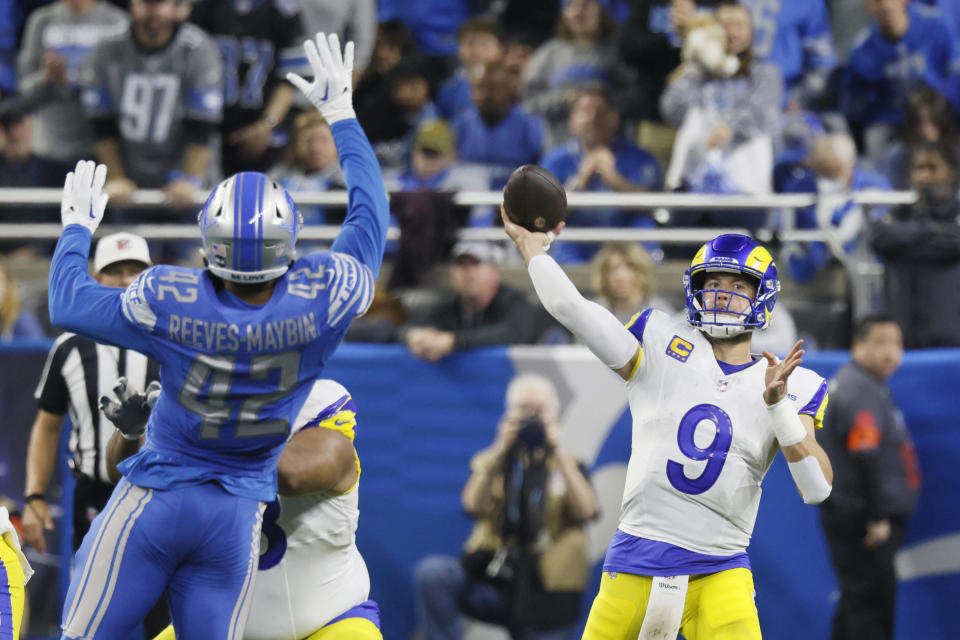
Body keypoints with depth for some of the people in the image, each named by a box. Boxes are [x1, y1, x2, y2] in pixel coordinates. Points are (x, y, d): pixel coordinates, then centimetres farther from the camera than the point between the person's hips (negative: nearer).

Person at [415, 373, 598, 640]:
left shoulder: (570, 467, 11)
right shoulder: (491, 463, 11)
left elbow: (585, 512, -9)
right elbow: (473, 506, -9)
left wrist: (560, 455, -13)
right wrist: (501, 451, -16)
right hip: (492, 583, 0)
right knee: (432, 573, -28)